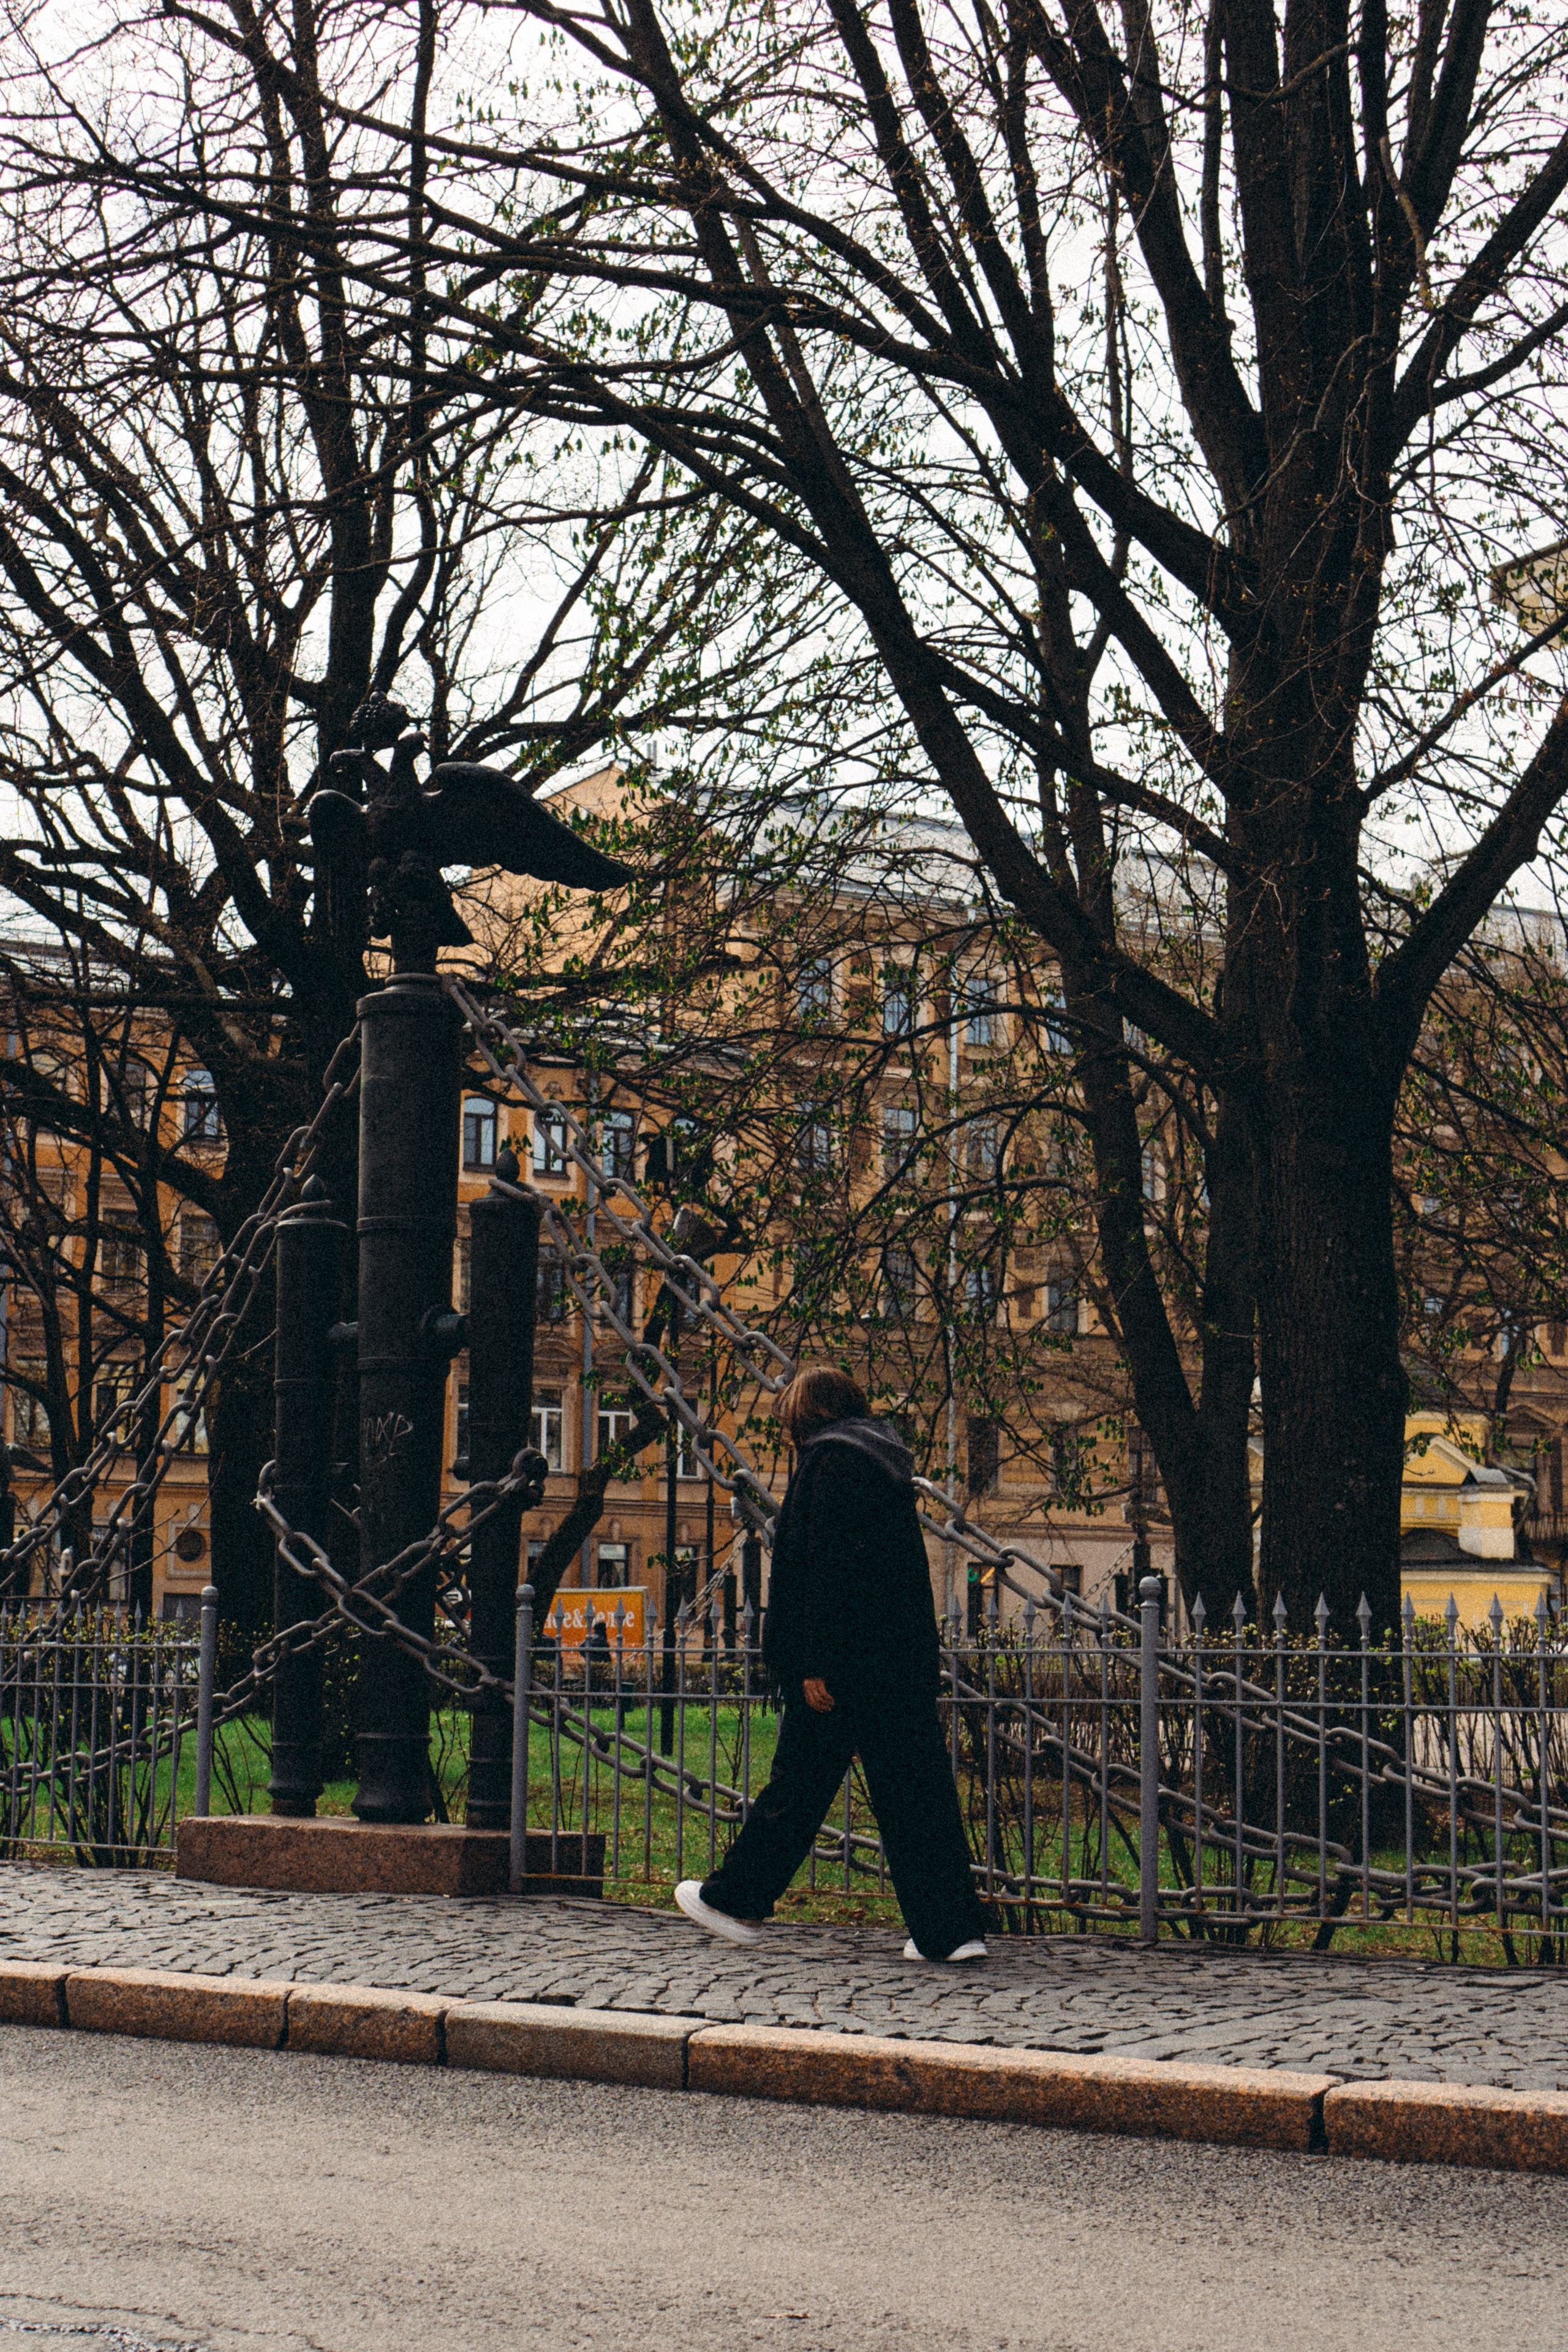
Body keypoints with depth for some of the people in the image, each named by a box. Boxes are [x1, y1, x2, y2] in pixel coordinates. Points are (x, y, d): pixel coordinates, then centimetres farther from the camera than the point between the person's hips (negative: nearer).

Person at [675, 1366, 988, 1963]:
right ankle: (952, 1929, 0)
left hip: (847, 1661, -8)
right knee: (916, 1786, 4)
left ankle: (737, 1902, 20)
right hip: (906, 1658, 8)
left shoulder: (829, 1460, -9)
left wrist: (816, 1665, -17)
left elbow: (824, 1570, -17)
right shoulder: (885, 1459, 17)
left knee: (799, 1783, 5)